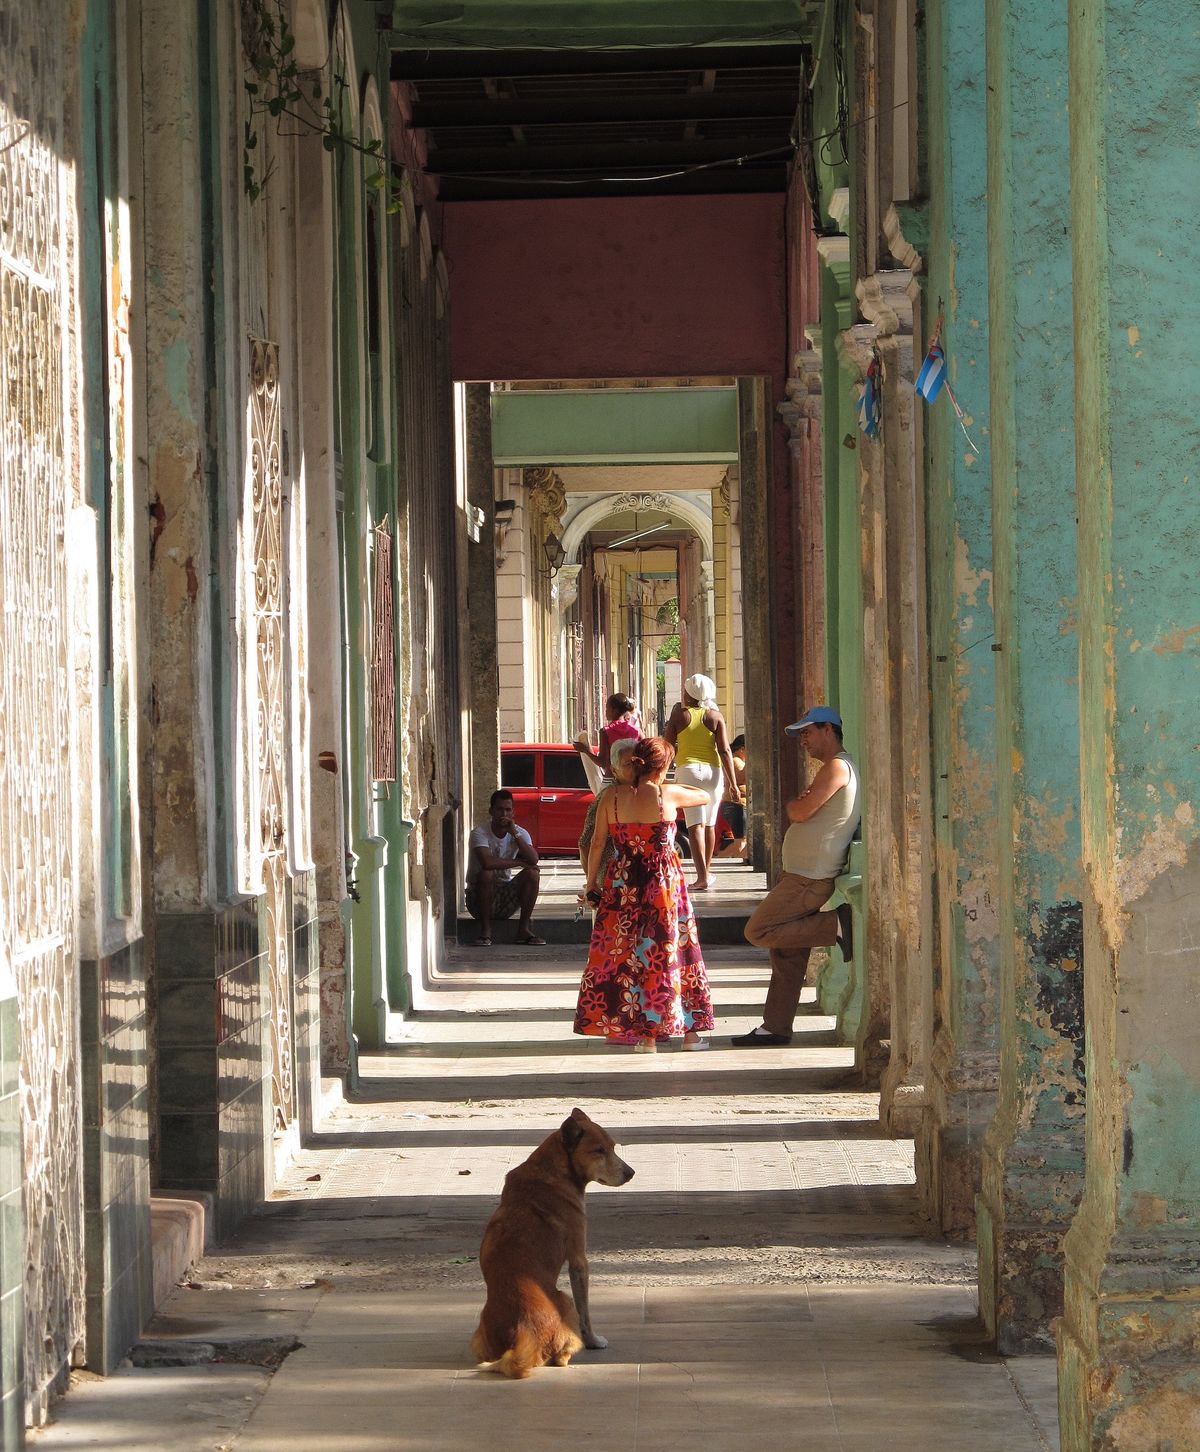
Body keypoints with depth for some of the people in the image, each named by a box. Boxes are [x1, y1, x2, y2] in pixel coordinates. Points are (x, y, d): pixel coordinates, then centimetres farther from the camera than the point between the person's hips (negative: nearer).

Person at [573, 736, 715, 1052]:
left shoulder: (612, 798, -3)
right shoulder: (667, 796, -9)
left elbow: (597, 844, 0)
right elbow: (703, 796, 11)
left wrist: (591, 885, 9)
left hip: (621, 887, 2)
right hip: (664, 885, -2)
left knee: (618, 953, 9)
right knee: (667, 954, 8)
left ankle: (616, 1027, 9)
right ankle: (689, 1031, 14)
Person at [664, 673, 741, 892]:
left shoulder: (679, 715, -2)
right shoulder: (715, 716, 2)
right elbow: (724, 751, -3)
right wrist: (733, 784, -3)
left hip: (687, 769, -2)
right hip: (712, 771, 2)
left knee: (695, 825, -8)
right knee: (710, 825, 17)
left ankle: (702, 876, -20)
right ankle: (706, 873, 30)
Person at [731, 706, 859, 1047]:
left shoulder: (837, 768, -14)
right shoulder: (832, 768, 21)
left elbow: (800, 813, -19)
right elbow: (803, 813, 21)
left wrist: (793, 804, 4)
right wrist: (800, 805, -2)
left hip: (809, 879, -10)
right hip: (801, 875, 10)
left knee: (758, 931, -13)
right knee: (787, 955, 10)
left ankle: (836, 926, -10)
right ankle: (776, 1027, 13)